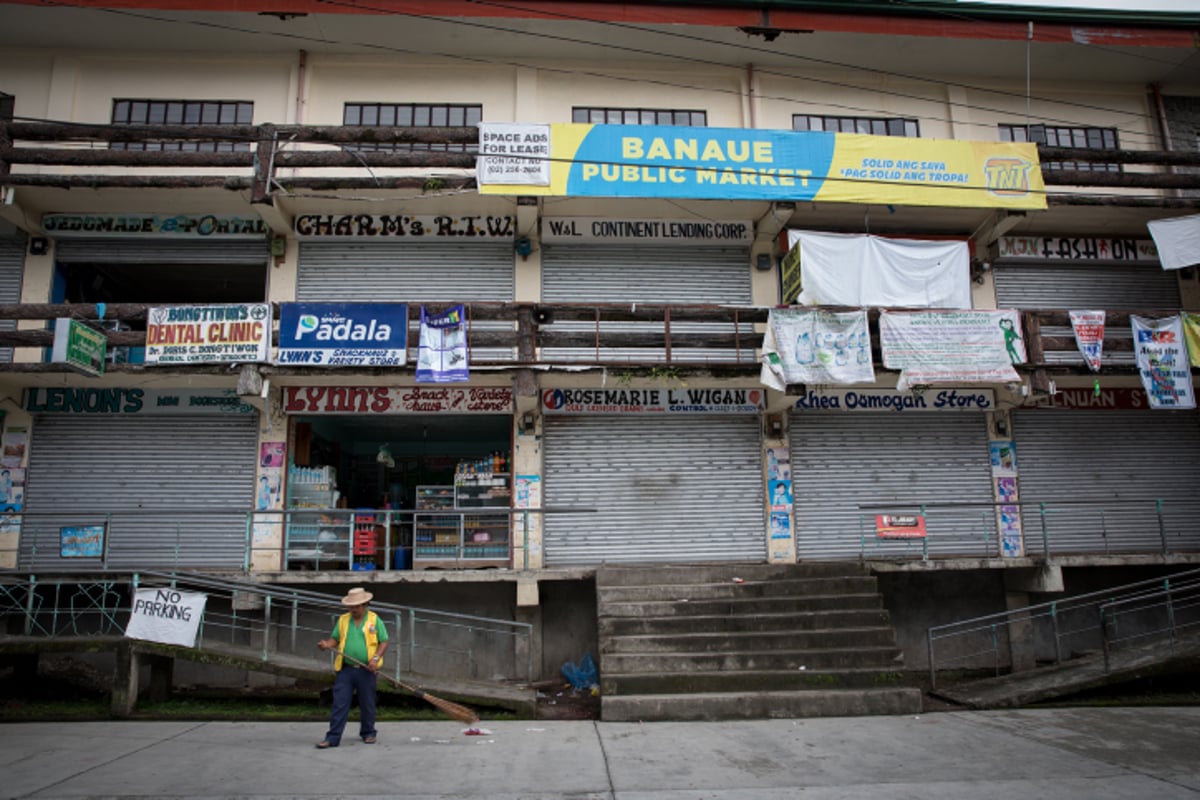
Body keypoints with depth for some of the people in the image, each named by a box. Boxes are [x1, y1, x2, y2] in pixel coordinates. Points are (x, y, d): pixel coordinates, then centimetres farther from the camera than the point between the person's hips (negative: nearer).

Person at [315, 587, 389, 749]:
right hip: (345, 669, 2)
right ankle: (333, 737, 4)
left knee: (367, 704, 9)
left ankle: (368, 733, 25)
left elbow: (384, 642, 0)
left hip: (366, 670, -2)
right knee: (339, 704, -1)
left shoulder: (374, 619, 0)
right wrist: (327, 644, -12)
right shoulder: (343, 619, 8)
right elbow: (335, 638, 11)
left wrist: (376, 658, -14)